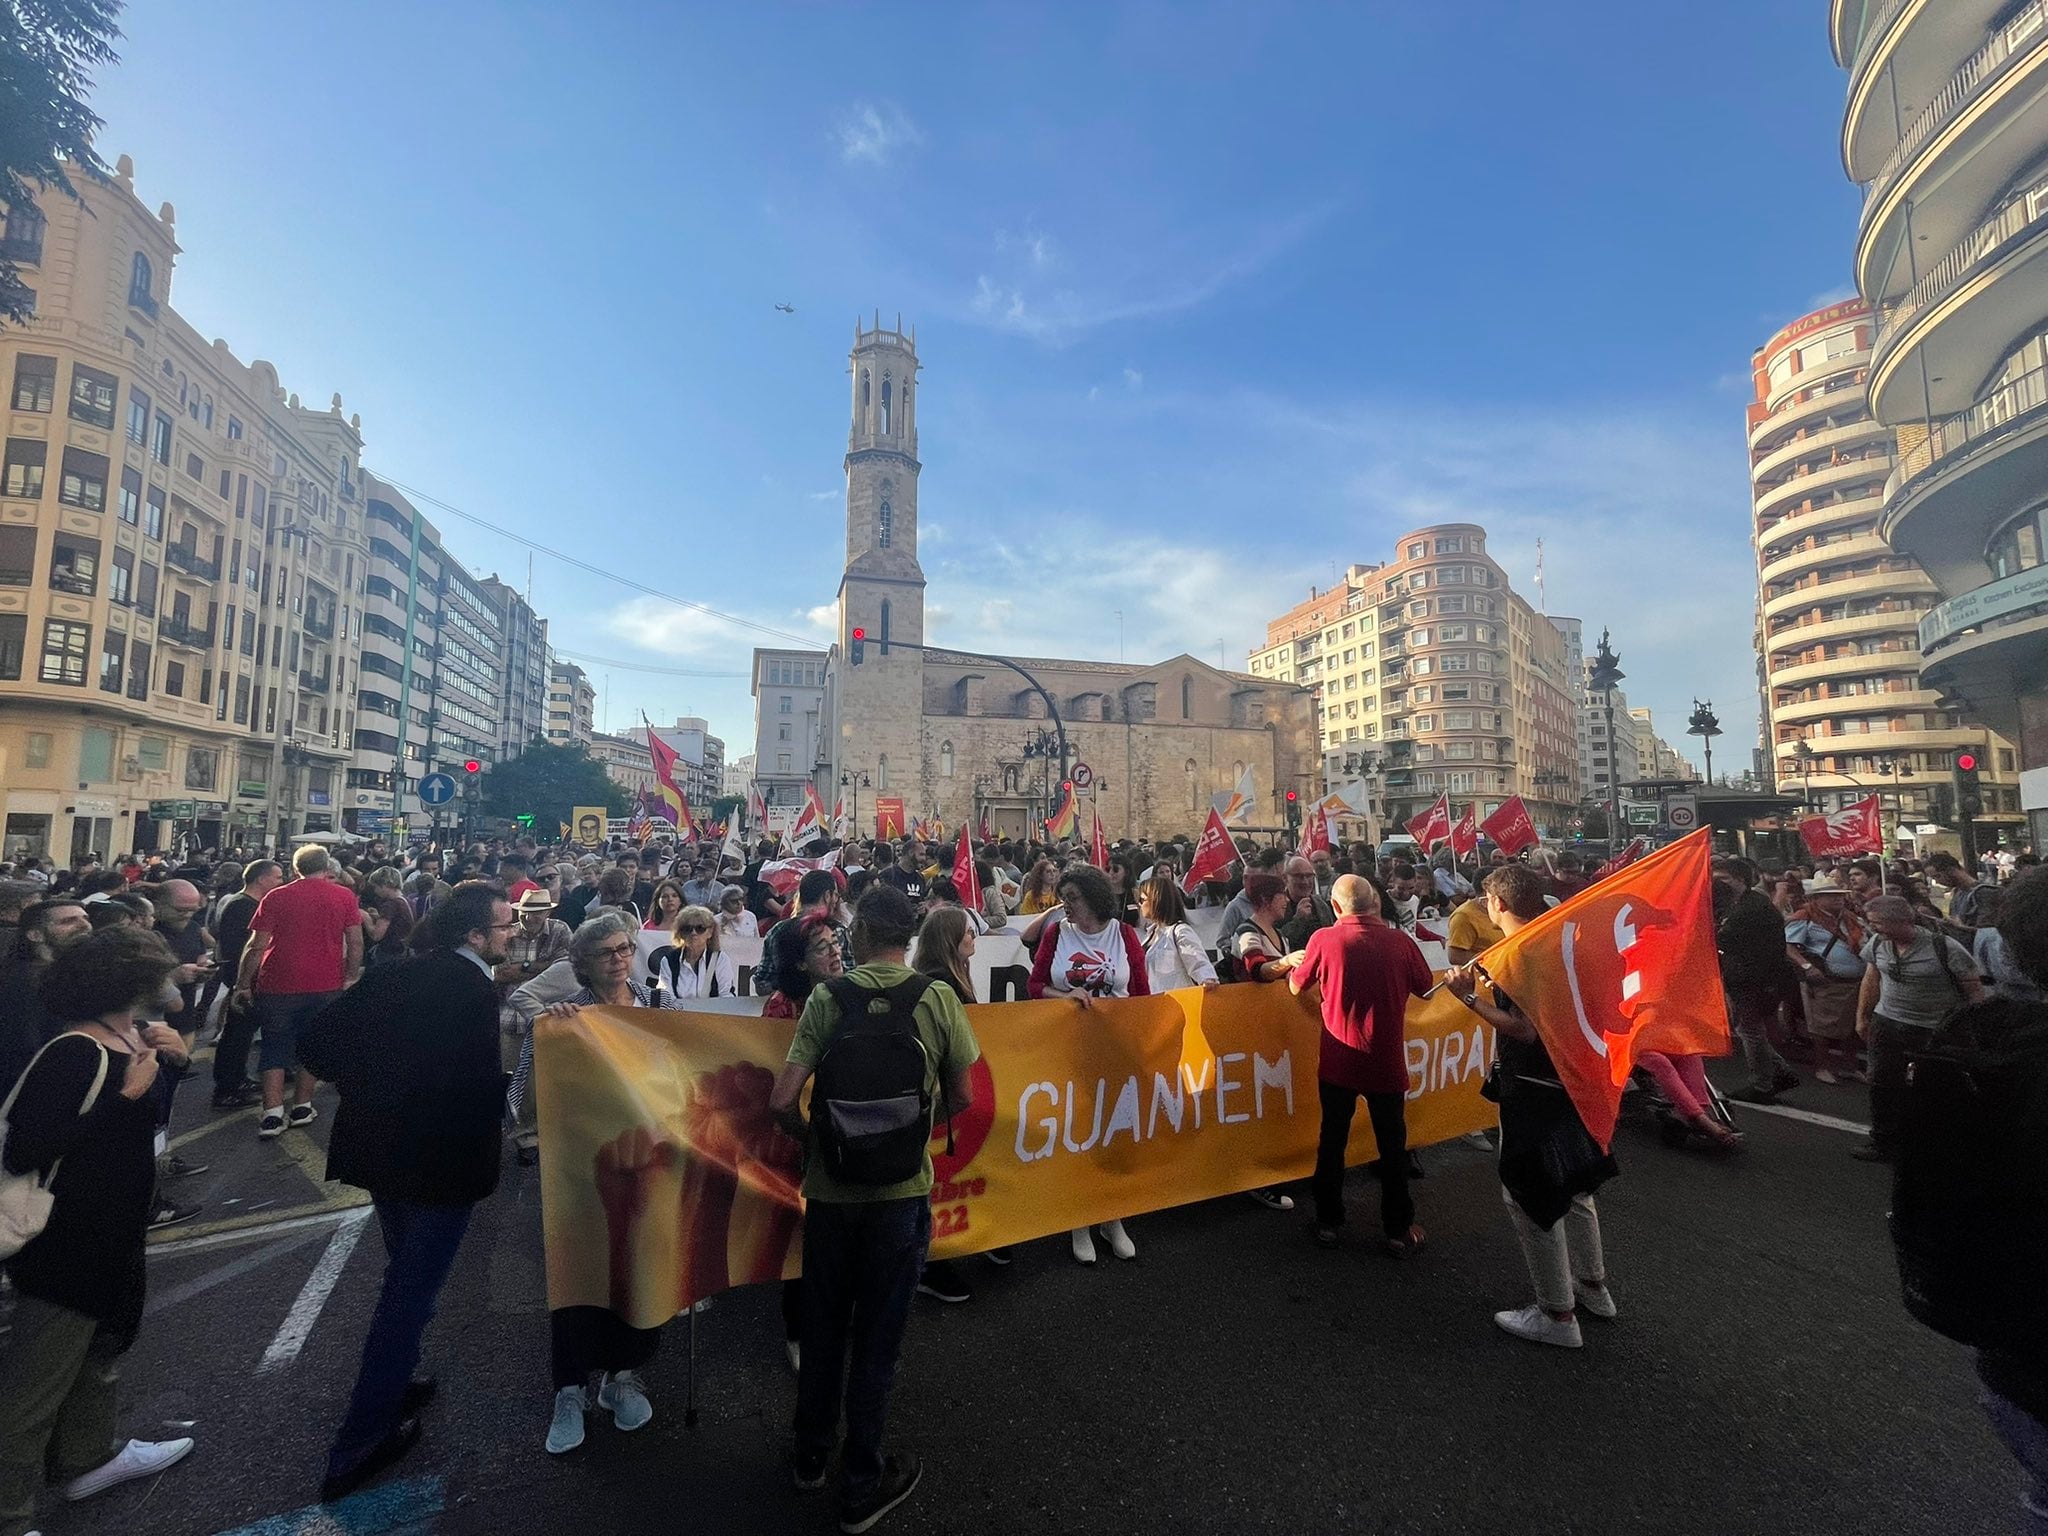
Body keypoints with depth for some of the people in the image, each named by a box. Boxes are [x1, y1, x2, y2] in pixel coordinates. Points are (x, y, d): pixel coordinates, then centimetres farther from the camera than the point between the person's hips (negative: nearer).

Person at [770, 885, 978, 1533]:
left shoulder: (826, 998, -10)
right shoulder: (938, 998, -11)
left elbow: (782, 1101, -12)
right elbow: (962, 1100, -3)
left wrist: (815, 1140, 7)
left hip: (829, 1188, 2)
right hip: (901, 1190, -1)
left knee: (822, 1328, 23)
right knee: (876, 1339, 15)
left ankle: (810, 1456, 44)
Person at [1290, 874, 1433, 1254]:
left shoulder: (1323, 939, -13)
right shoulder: (1399, 941, -11)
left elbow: (1297, 987, 1)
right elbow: (1424, 989, 7)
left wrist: (1294, 966, 21)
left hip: (1338, 1061, 0)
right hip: (1386, 1061, 0)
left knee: (1332, 1141, 15)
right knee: (1392, 1144, 16)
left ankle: (1328, 1222, 26)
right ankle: (1398, 1230, 27)